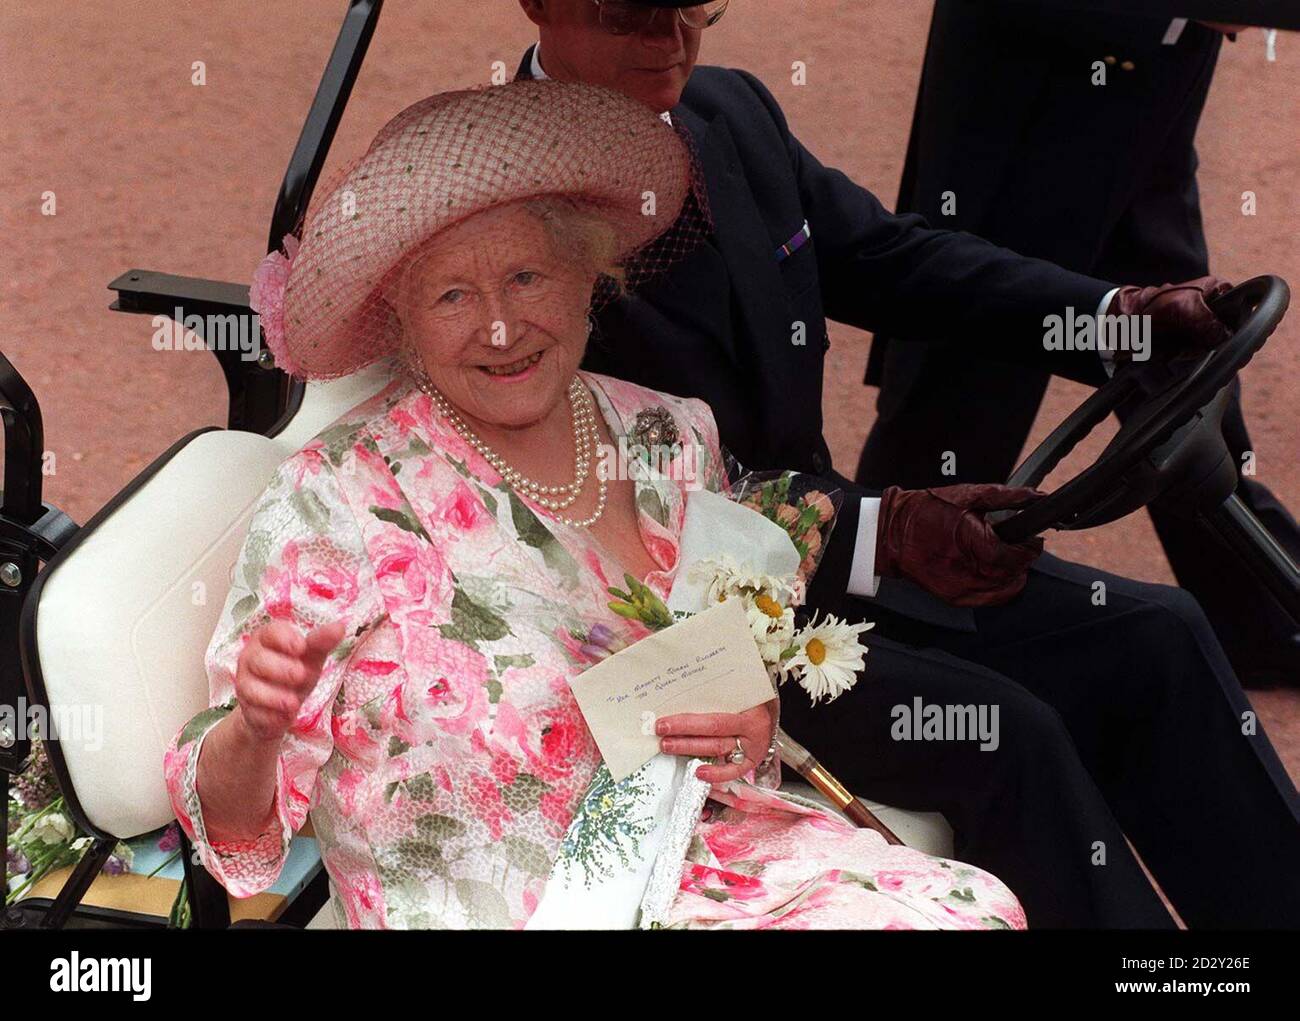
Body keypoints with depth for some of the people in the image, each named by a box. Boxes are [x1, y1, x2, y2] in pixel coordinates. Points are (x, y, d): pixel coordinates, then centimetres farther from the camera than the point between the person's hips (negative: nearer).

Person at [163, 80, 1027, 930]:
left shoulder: (674, 438, 6)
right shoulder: (337, 500, -9)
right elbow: (236, 830, -10)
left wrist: (755, 722, -4)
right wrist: (256, 728, -33)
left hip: (714, 858, 6)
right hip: (489, 909, -6)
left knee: (972, 909, -19)